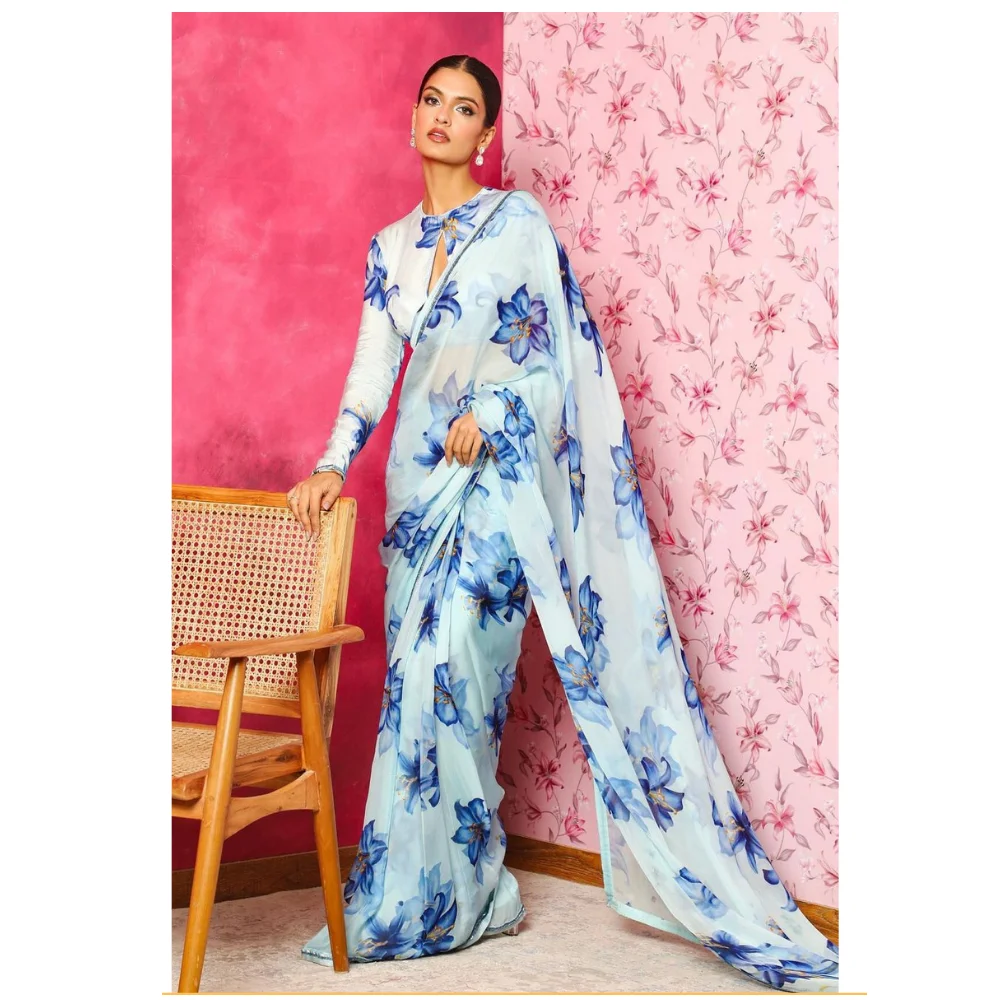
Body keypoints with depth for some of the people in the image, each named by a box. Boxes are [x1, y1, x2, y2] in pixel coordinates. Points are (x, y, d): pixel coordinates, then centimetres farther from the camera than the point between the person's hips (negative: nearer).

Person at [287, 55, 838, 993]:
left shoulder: (519, 221, 0)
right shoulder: (389, 246, 15)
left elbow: (556, 350, -2)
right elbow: (373, 368, 10)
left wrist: (488, 413, -15)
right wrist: (332, 464, -2)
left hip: (499, 472, -6)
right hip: (420, 474, 6)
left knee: (446, 671, -11)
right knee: (425, 677, 4)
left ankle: (429, 896, 1)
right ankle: (471, 890, 14)